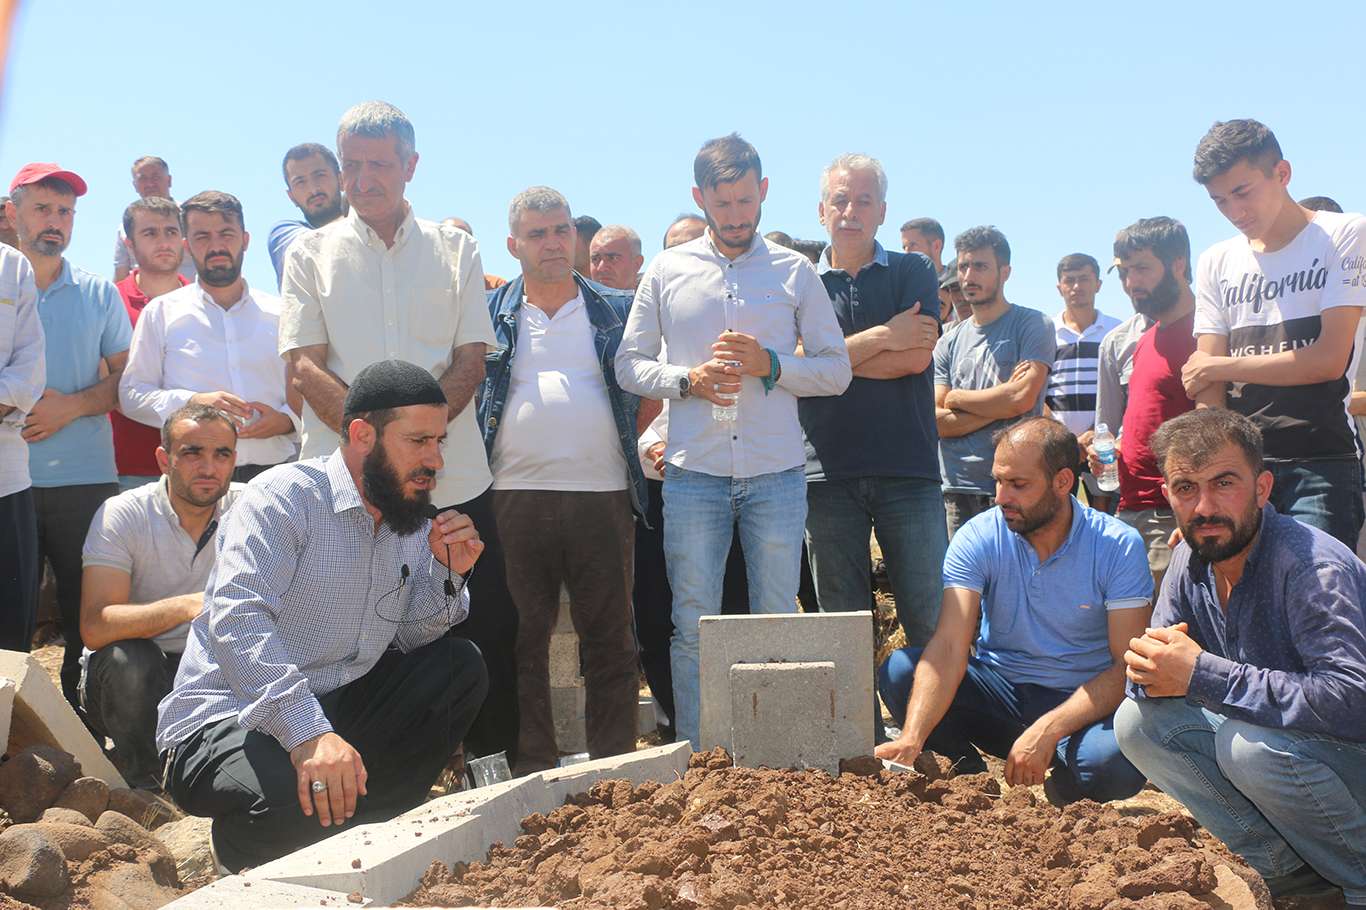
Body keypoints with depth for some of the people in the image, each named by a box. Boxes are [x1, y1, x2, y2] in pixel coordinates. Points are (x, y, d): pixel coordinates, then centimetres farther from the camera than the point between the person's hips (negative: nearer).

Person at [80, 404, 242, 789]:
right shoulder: (122, 515, -14)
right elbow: (94, 628, -26)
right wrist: (184, 607, -42)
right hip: (125, 681, -2)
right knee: (132, 658, -34)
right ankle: (147, 789, -10)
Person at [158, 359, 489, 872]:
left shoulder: (413, 522, 8)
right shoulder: (284, 498, -16)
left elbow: (408, 639, 10)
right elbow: (237, 620, -29)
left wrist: (447, 574, -9)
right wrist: (307, 733, -40)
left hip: (333, 710, 7)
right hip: (226, 717, -7)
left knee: (460, 668, -5)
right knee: (299, 797, -36)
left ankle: (364, 822, -3)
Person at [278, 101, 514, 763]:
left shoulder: (456, 250, 12)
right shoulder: (311, 254, 10)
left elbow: (471, 362, 5)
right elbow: (306, 367, 0)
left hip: (454, 479, 1)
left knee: (489, 637, 1)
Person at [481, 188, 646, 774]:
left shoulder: (619, 311, 12)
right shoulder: (490, 313, 12)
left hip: (603, 494, 0)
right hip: (516, 498, 0)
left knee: (609, 638, 3)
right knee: (522, 639, 3)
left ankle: (614, 767, 11)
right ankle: (531, 768, 12)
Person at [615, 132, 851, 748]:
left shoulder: (795, 272, 9)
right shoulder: (667, 271, 10)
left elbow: (836, 370, 6)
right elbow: (629, 365, 9)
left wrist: (769, 364, -10)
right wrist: (689, 379, -8)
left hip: (776, 473, 0)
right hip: (694, 472, 0)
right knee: (693, 626, 3)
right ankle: (693, 757, 14)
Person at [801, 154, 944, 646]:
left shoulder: (912, 273, 9)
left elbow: (915, 359, -6)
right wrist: (883, 336, -9)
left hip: (908, 470, -1)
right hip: (827, 472, 1)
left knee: (930, 619, -1)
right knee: (841, 625, 9)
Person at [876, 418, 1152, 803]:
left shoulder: (1119, 547, -13)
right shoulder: (978, 539, -10)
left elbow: (1128, 667, -17)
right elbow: (949, 646, -21)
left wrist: (1047, 730, -30)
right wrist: (911, 738, -36)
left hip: (1085, 703, -1)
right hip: (1000, 692, 1)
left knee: (1116, 760, -35)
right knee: (898, 672, -23)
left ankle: (1063, 784, 1)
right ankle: (970, 771, 0)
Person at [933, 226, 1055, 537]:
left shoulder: (1032, 325, 2)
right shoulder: (949, 342, 14)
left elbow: (1022, 398, -12)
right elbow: (936, 421, 4)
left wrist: (956, 398, 1)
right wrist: (999, 406, -8)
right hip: (956, 491, 4)